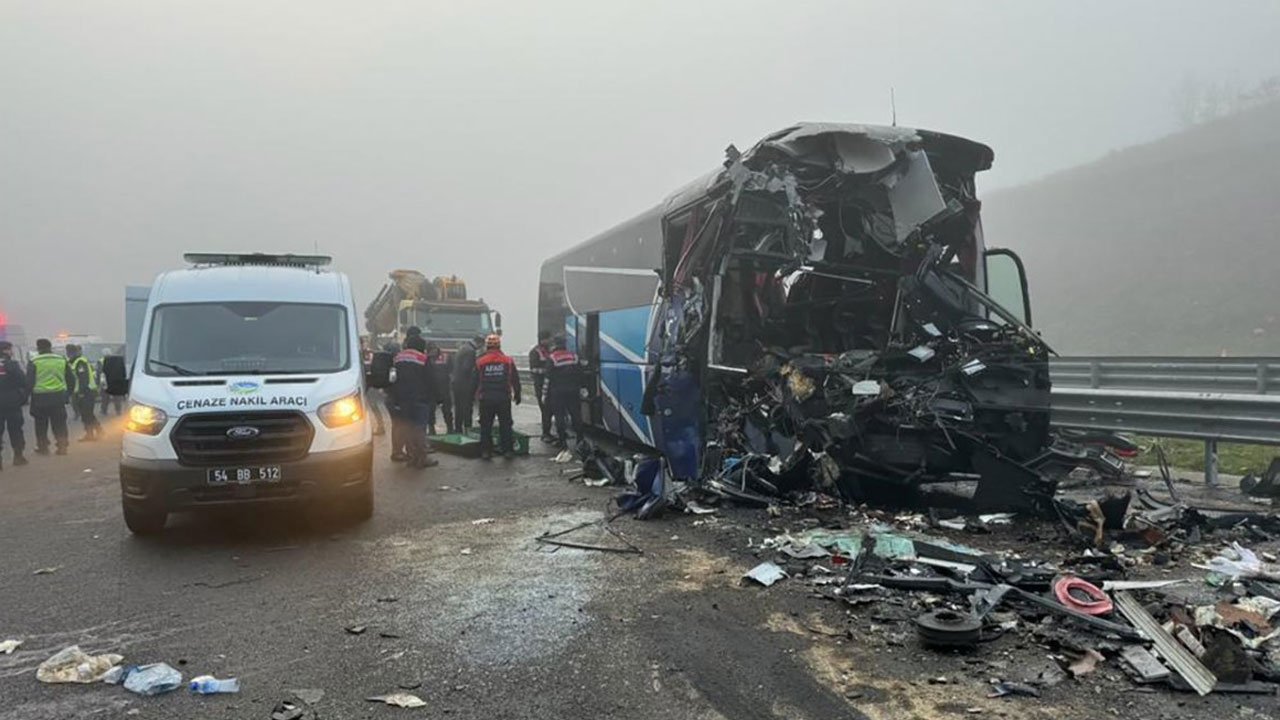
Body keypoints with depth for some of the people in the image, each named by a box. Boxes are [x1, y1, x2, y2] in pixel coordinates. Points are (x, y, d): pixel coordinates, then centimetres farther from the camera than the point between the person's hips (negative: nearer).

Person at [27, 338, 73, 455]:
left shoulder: (33, 362, -5)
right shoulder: (62, 360, 5)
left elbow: (29, 382, -7)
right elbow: (71, 380, 8)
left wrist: (26, 396, 1)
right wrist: (66, 392, 19)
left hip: (40, 398, -2)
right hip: (58, 397, 2)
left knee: (41, 424, 11)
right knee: (59, 423, 7)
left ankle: (42, 447, 16)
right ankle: (62, 447, 3)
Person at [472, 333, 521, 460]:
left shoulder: (480, 362, -3)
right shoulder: (508, 361, -2)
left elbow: (475, 381, 3)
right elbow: (515, 380, 2)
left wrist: (475, 397, 14)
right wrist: (517, 395, 13)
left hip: (485, 399, 0)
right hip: (504, 398, 0)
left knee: (485, 426, 8)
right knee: (505, 425, 8)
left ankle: (486, 450, 8)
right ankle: (507, 449, 8)